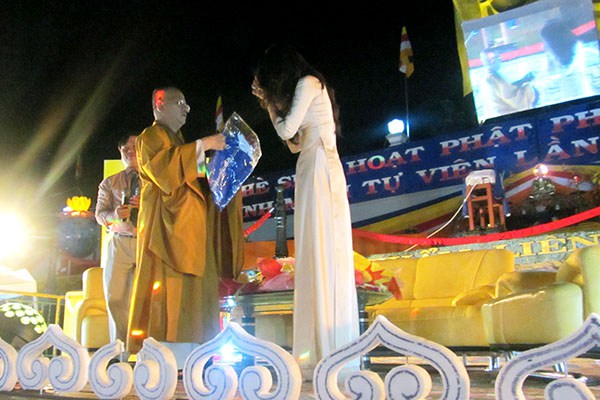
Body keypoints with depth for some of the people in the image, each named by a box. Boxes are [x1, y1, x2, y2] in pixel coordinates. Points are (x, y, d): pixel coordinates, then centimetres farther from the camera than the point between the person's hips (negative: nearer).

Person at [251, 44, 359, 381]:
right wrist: (270, 103, 26)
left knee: (324, 255, -14)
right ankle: (322, 356, 4)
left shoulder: (308, 83, 0)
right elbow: (295, 143, 25)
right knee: (319, 258, 3)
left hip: (319, 171, -9)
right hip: (314, 172, 9)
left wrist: (271, 102, 12)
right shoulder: (310, 86, 27)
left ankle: (331, 357, -15)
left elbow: (287, 131, -5)